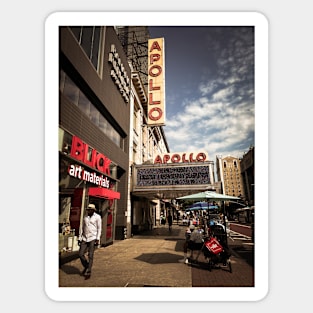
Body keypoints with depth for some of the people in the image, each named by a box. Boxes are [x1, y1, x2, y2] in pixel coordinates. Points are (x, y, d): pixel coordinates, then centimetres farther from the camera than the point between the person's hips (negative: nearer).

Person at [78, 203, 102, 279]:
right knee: (81, 254, 3)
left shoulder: (97, 217, -5)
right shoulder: (85, 217, 10)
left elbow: (99, 228, -6)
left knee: (90, 255, -3)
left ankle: (88, 272, 10)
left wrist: (97, 239, -12)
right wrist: (79, 238, 11)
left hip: (93, 238, -5)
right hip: (85, 239, 5)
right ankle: (86, 266, 29)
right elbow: (82, 228, 15)